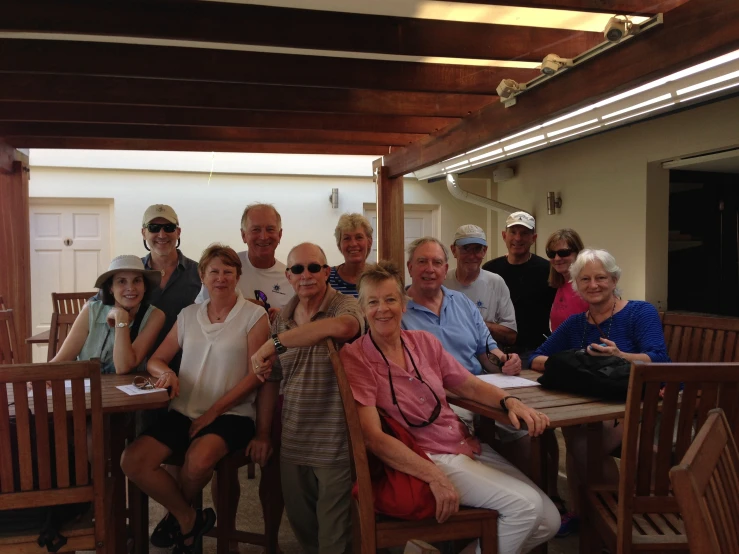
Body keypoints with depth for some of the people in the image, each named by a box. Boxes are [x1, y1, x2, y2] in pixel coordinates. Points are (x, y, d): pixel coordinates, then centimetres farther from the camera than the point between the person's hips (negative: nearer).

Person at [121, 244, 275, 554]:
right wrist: (166, 372, -10)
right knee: (132, 462, -17)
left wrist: (213, 412, -12)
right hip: (184, 411, 5)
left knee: (199, 461, -33)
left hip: (230, 414, -4)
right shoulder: (188, 315, 12)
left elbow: (257, 375, -7)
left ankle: (176, 516, 3)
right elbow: (155, 360, 16)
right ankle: (189, 519, 6)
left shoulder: (254, 315, -2)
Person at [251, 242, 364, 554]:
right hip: (292, 442, 6)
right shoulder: (282, 320, 6)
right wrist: (264, 369, -2)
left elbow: (341, 326, -38)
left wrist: (275, 341, -32)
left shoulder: (345, 306, -12)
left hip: (335, 444, -5)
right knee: (300, 524, 21)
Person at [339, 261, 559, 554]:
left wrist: (510, 401, -11)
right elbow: (373, 436, -18)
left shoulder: (424, 341, 4)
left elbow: (472, 386, 10)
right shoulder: (354, 358, -12)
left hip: (469, 445, 7)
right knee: (524, 504, -19)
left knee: (548, 520, 4)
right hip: (426, 458, -6)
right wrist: (434, 477, -25)